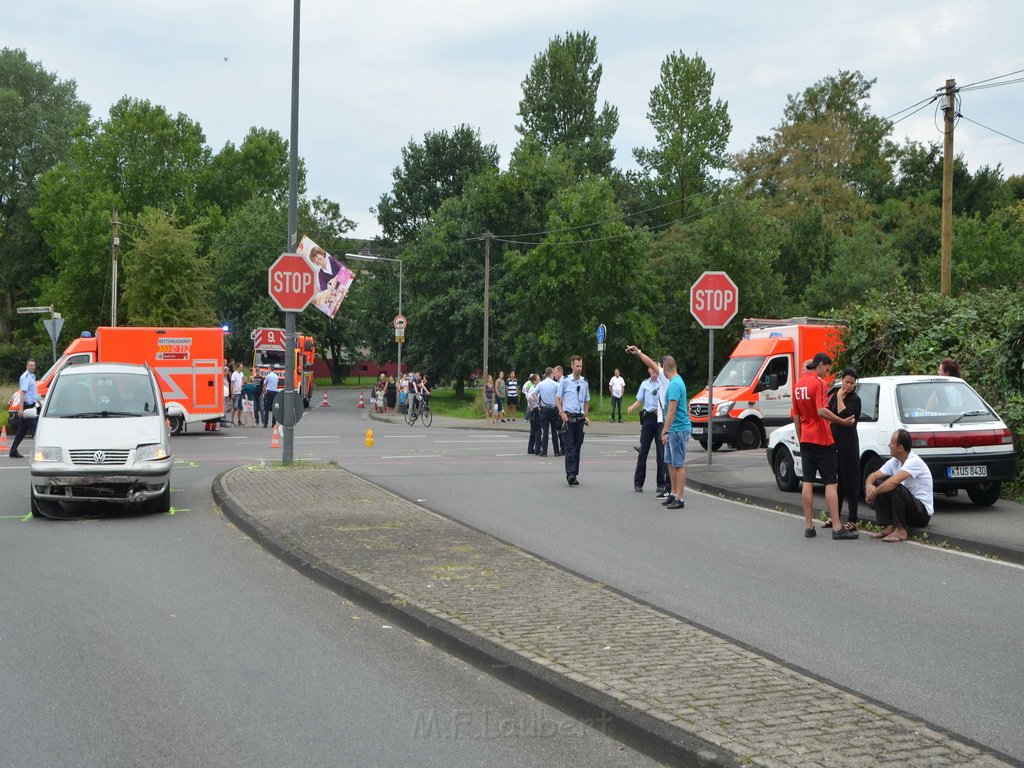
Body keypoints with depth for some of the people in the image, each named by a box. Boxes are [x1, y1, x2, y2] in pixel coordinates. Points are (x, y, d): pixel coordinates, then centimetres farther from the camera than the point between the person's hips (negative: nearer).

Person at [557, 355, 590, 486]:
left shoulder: (584, 383, 10)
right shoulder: (565, 381, -2)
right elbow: (558, 399, 0)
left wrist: (586, 416, 10)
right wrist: (562, 413, -12)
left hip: (579, 417, 5)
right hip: (568, 416, -5)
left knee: (577, 446, 8)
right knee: (569, 446, -11)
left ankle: (575, 473, 14)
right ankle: (570, 474, -18)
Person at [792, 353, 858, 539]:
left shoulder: (799, 384, 11)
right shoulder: (818, 382, -13)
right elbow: (822, 411, -24)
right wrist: (843, 422, -19)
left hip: (806, 440, 7)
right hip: (822, 440, -7)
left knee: (808, 482, 7)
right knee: (831, 483, -5)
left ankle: (809, 526, 8)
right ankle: (837, 528, -8)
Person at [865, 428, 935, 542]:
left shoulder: (914, 461, -23)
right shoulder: (894, 462, 3)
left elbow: (894, 481, -35)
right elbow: (874, 475, 3)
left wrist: (874, 492, -23)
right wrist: (869, 485, -21)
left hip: (923, 512, -8)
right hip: (909, 507, 8)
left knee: (894, 487, -32)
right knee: (878, 484, -4)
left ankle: (900, 530, -23)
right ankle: (889, 526, -7)